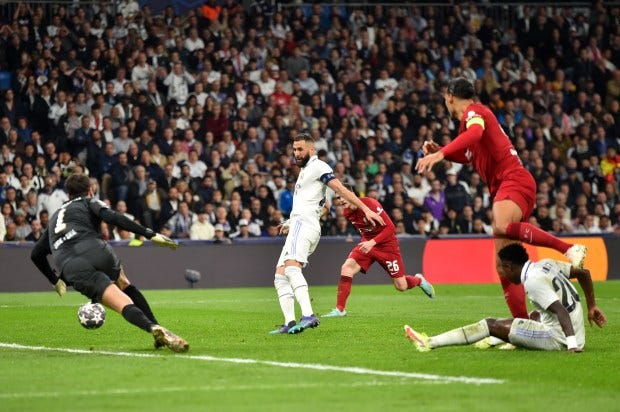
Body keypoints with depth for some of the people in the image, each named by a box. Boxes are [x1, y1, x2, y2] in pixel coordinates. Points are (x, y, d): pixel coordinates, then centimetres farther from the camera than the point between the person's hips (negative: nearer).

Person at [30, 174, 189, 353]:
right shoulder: (89, 202, 23)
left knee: (125, 304, -9)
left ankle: (154, 329, -38)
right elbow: (113, 218, 1)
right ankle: (158, 328, 11)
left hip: (72, 269, 2)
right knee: (125, 285, 27)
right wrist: (150, 235, -3)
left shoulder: (55, 217, 38)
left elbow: (36, 254, 38)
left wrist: (55, 281, 46)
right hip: (95, 250, -2)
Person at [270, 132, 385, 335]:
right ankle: (290, 323, -4)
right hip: (297, 226, 11)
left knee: (292, 267, -31)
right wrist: (289, 223, 30)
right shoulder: (304, 171, 30)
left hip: (304, 223, -11)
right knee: (280, 276, 5)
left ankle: (308, 315, -48)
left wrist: (366, 209, -15)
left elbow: (341, 189, -8)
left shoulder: (317, 166, 1)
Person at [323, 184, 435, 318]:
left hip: (387, 244, -5)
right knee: (346, 267, -21)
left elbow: (390, 228, -26)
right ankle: (339, 309, -18)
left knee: (401, 286, 1)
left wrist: (373, 242, -32)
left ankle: (418, 280, 38)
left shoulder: (370, 204, -26)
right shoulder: (347, 213, -5)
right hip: (367, 243, 5)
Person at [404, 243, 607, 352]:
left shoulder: (533, 280, -15)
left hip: (559, 338, -9)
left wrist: (572, 344, -31)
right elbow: (584, 273, 18)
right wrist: (592, 306, 24)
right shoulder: (547, 263, 11)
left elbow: (561, 310, -24)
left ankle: (429, 343, -5)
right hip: (577, 335, 9)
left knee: (491, 324, -6)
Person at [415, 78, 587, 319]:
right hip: (502, 187, 10)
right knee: (504, 266, 2)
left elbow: (475, 134, -25)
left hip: (514, 180, -10)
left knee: (501, 227, -39)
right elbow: (468, 156, 42)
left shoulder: (474, 111, -2)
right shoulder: (470, 118, 27)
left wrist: (440, 153, -36)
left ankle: (570, 249, -34)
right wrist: (439, 151, 25)